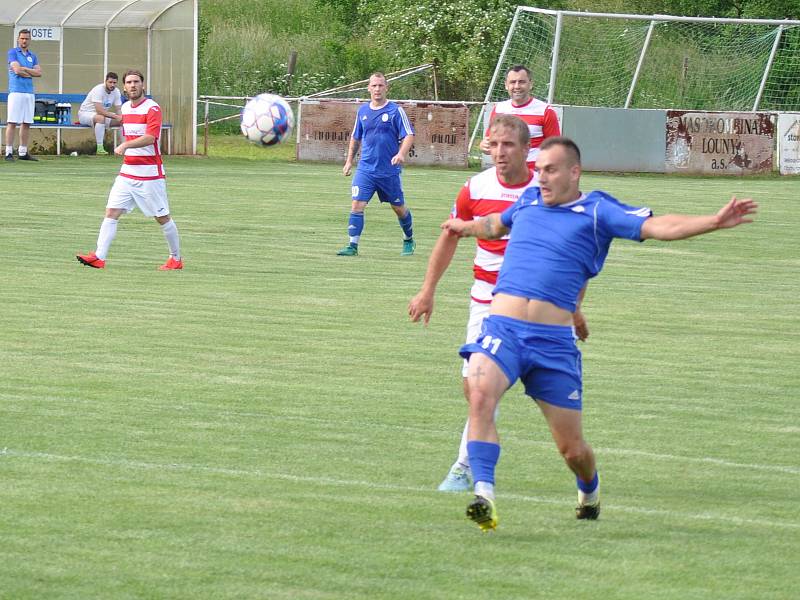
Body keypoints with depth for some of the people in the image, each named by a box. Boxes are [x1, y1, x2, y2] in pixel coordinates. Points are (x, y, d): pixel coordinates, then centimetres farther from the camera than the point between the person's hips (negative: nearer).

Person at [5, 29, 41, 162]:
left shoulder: (32, 56, 17)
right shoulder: (13, 52, 1)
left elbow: (39, 72, 5)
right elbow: (17, 70, -12)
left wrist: (23, 69, -5)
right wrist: (31, 73, 1)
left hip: (29, 92, 6)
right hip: (16, 91, -6)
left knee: (26, 123, 6)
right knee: (12, 122, -8)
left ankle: (23, 152, 11)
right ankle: (9, 152, -9)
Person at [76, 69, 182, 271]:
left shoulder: (152, 108, -12)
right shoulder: (125, 108, 12)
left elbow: (150, 137, -27)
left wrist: (126, 145, -38)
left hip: (150, 174, -7)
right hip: (127, 171, 7)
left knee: (162, 217, 4)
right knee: (111, 212, -6)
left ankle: (176, 259, 18)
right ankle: (99, 257, -12)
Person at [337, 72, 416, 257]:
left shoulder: (396, 111, -6)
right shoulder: (362, 111, 7)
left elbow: (409, 135, -10)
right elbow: (355, 137, 20)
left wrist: (401, 154, -27)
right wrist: (349, 161, 19)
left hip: (390, 171, -2)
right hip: (366, 169, 2)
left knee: (399, 208, 11)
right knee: (357, 204, -13)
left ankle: (409, 241, 34)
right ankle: (353, 246, -12)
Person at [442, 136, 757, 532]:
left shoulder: (597, 211, 4)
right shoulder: (527, 202, 16)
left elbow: (657, 227, -8)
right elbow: (497, 225, 41)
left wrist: (714, 222, -21)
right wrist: (466, 227, 58)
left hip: (553, 341, -2)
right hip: (502, 330, 2)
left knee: (571, 447, 5)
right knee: (481, 395, -29)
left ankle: (589, 491, 39)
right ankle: (483, 495, -34)